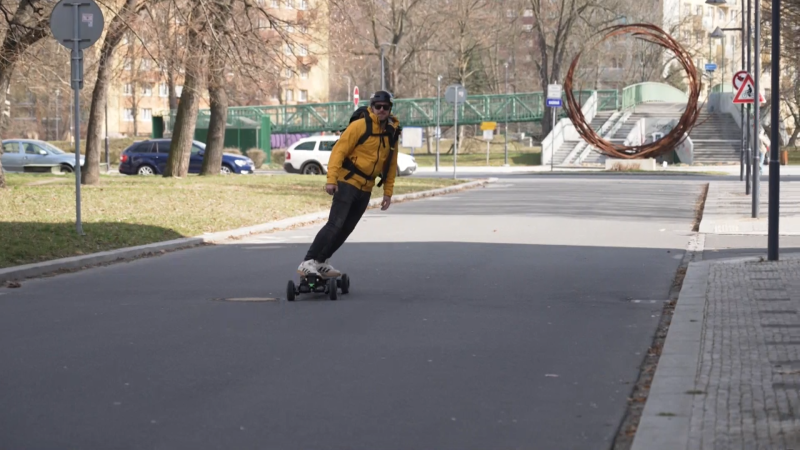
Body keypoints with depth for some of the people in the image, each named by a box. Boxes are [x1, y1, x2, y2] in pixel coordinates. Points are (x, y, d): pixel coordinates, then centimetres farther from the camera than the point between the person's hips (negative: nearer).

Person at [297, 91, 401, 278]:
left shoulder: (392, 133, 8)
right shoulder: (360, 125, -13)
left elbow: (391, 164, 16)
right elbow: (339, 151, -15)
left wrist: (388, 191, 14)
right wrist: (331, 178, -23)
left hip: (365, 189, 7)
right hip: (347, 182, -7)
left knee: (346, 229, 10)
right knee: (335, 224, -17)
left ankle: (322, 262, 22)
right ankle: (307, 263, -17)